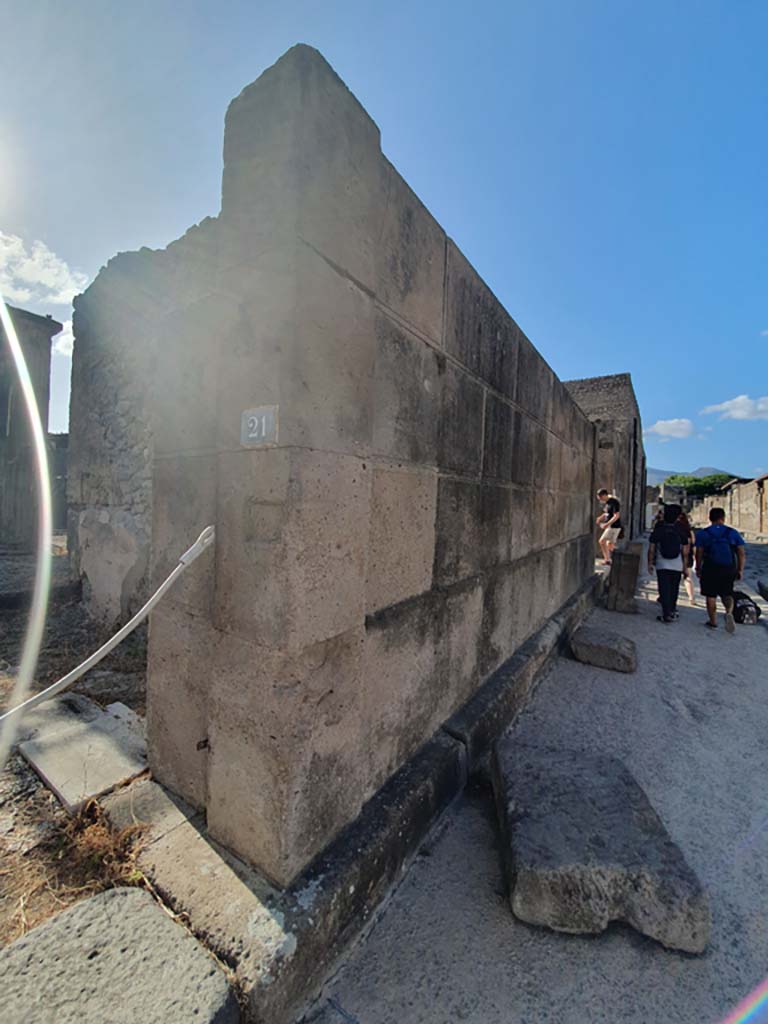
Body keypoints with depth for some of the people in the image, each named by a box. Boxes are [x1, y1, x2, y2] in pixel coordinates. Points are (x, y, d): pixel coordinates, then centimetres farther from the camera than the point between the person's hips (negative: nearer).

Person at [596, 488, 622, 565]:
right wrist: (600, 518, 5)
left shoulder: (614, 502, -18)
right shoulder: (606, 502, 10)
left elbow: (616, 516, -22)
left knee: (602, 541, -15)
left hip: (614, 526, -9)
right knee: (609, 545, 13)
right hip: (609, 526, 9)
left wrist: (607, 524, -25)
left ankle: (607, 560, -12)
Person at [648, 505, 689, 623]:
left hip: (662, 565, -2)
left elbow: (651, 549, -2)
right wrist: (685, 567, 9)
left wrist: (650, 563, 8)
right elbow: (685, 552, 1)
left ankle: (667, 614, -6)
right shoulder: (681, 531, -1)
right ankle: (672, 611, 31)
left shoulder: (657, 530, -3)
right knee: (674, 590, 17)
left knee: (664, 590, -1)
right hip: (677, 566, 2)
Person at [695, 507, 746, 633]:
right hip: (729, 570, 2)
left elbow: (699, 554, -4)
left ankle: (713, 622, 16)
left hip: (710, 570, -2)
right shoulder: (733, 533, 2)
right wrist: (740, 570, 10)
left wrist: (698, 569, 6)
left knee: (711, 597, 8)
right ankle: (729, 612, -11)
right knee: (727, 594, 16)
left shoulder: (702, 533, -4)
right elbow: (742, 554, 2)